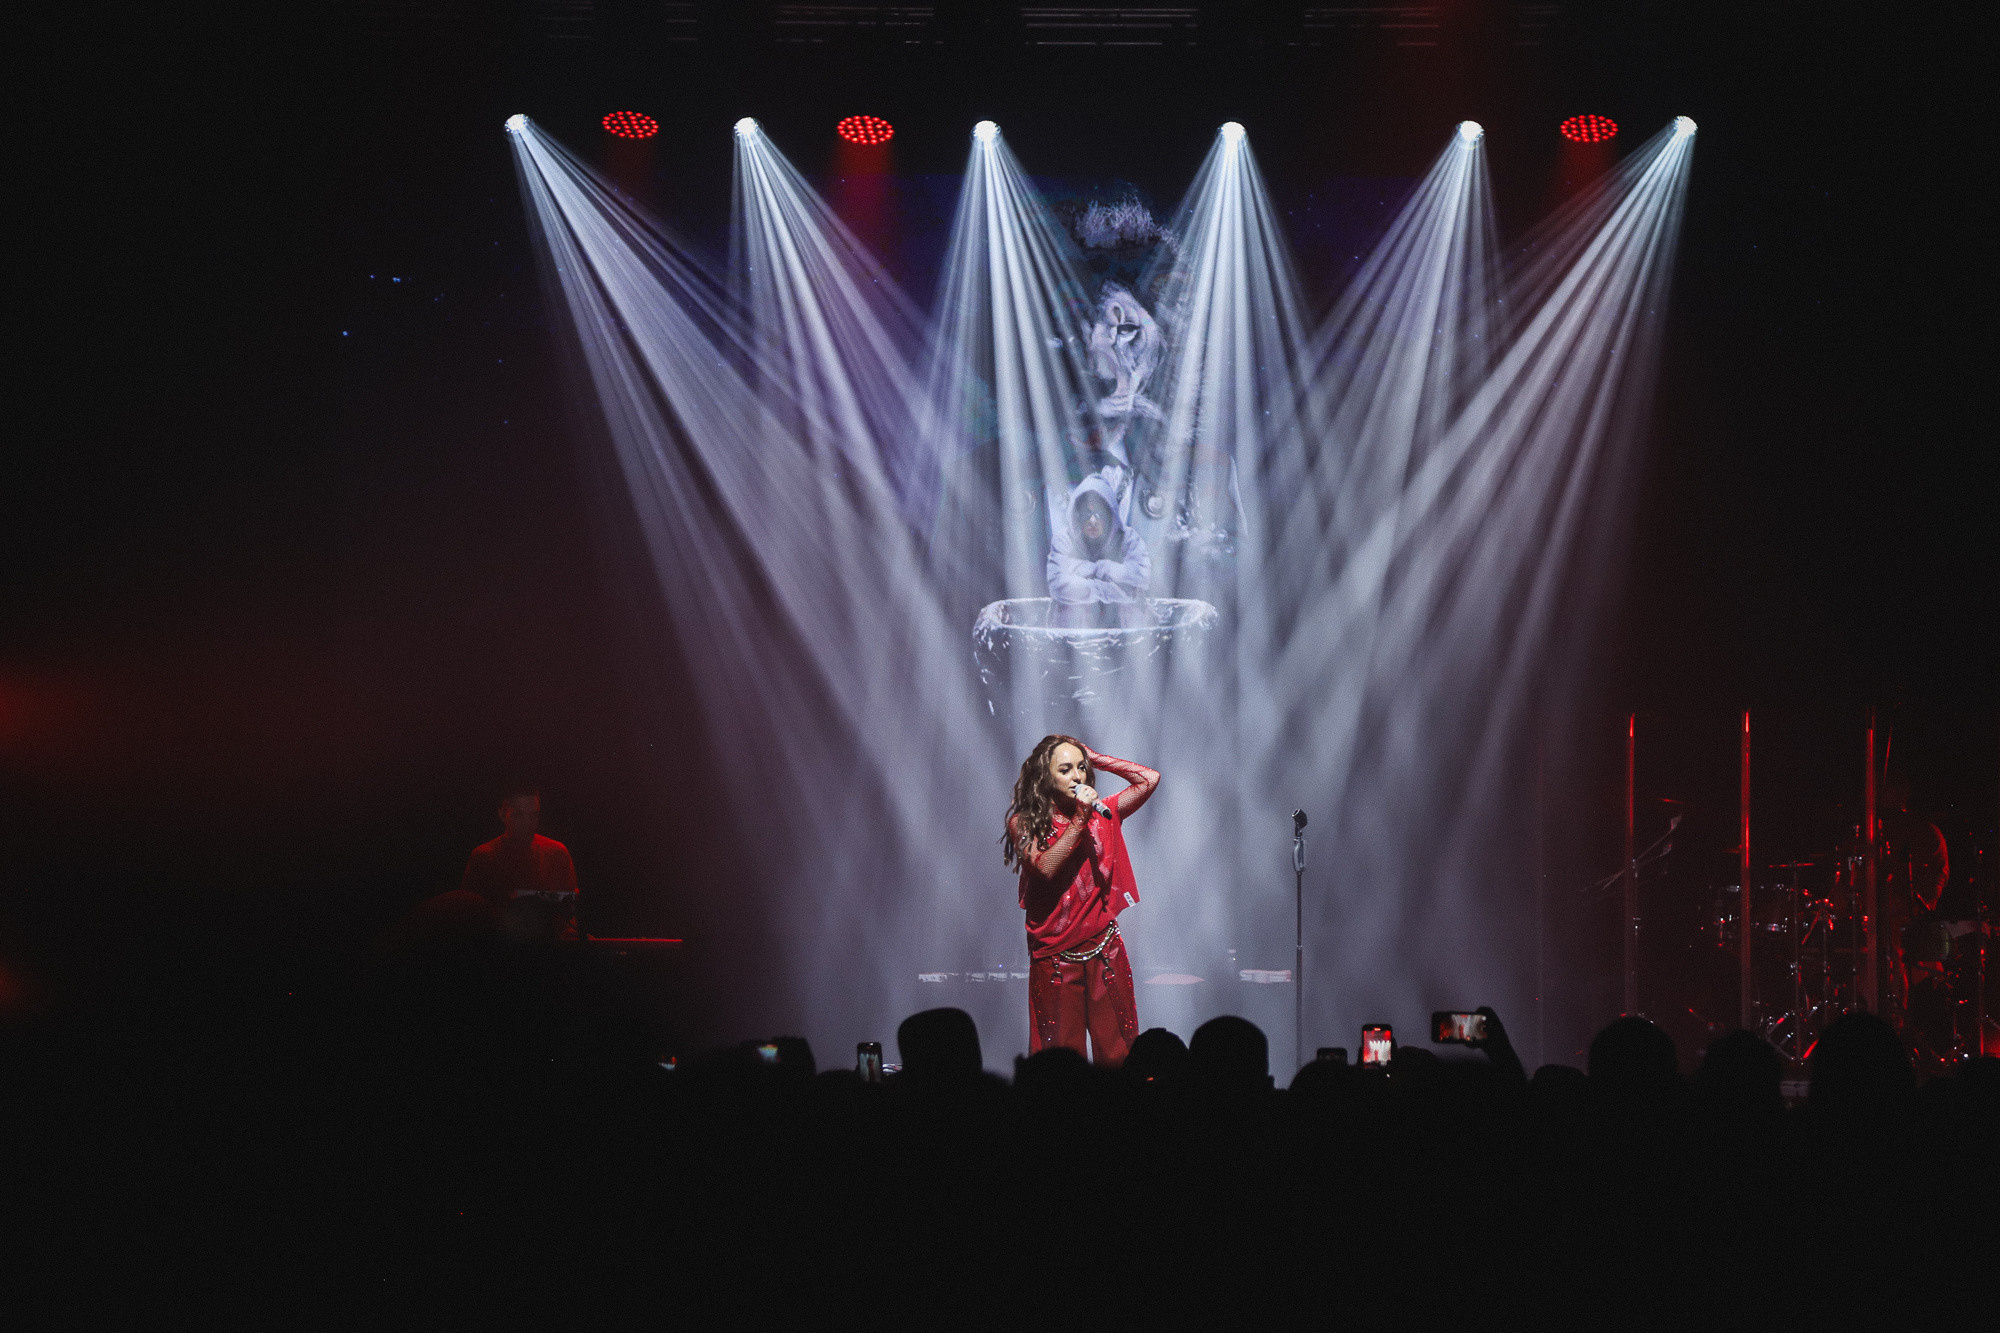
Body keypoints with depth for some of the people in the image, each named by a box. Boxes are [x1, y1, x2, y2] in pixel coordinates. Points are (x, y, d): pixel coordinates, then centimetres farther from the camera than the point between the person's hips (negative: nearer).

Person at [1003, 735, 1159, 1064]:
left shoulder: (1100, 815, 8)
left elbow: (1149, 778, 7)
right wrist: (1079, 820, -14)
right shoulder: (1024, 823, 0)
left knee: (1117, 1054, 2)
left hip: (1104, 951, 2)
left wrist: (1094, 759, 6)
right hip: (1054, 957, -2)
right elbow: (1046, 868, -15)